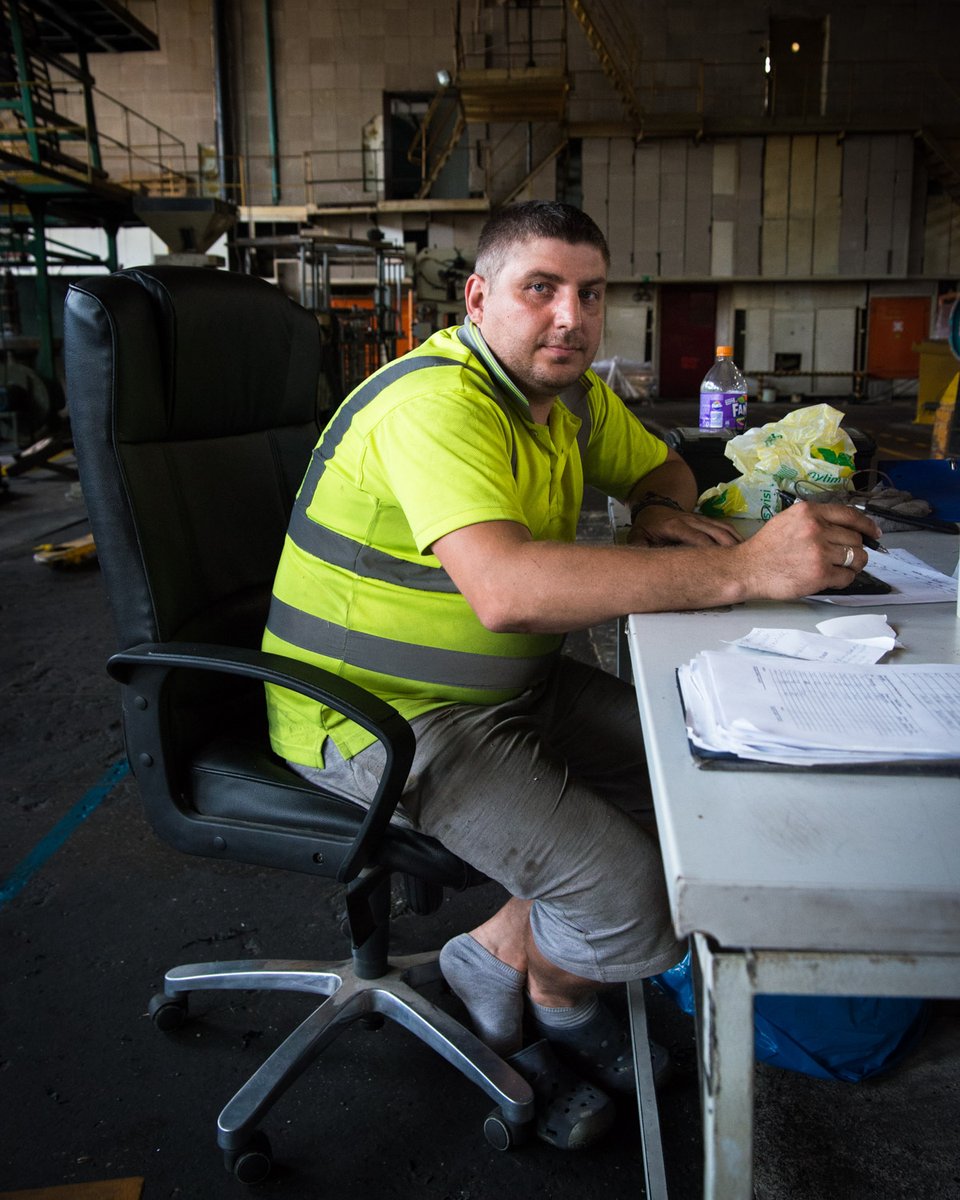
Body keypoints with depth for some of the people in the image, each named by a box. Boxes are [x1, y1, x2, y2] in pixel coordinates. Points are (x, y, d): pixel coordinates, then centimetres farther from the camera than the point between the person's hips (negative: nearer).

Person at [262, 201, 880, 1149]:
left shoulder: (574, 393, 5)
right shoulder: (438, 401, -24)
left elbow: (661, 465, 23)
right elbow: (505, 589, -39)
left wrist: (659, 513, -4)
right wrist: (742, 570, -38)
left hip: (508, 683, 9)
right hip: (378, 714, -9)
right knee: (635, 905, -17)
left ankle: (505, 954, 16)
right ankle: (545, 978, 20)